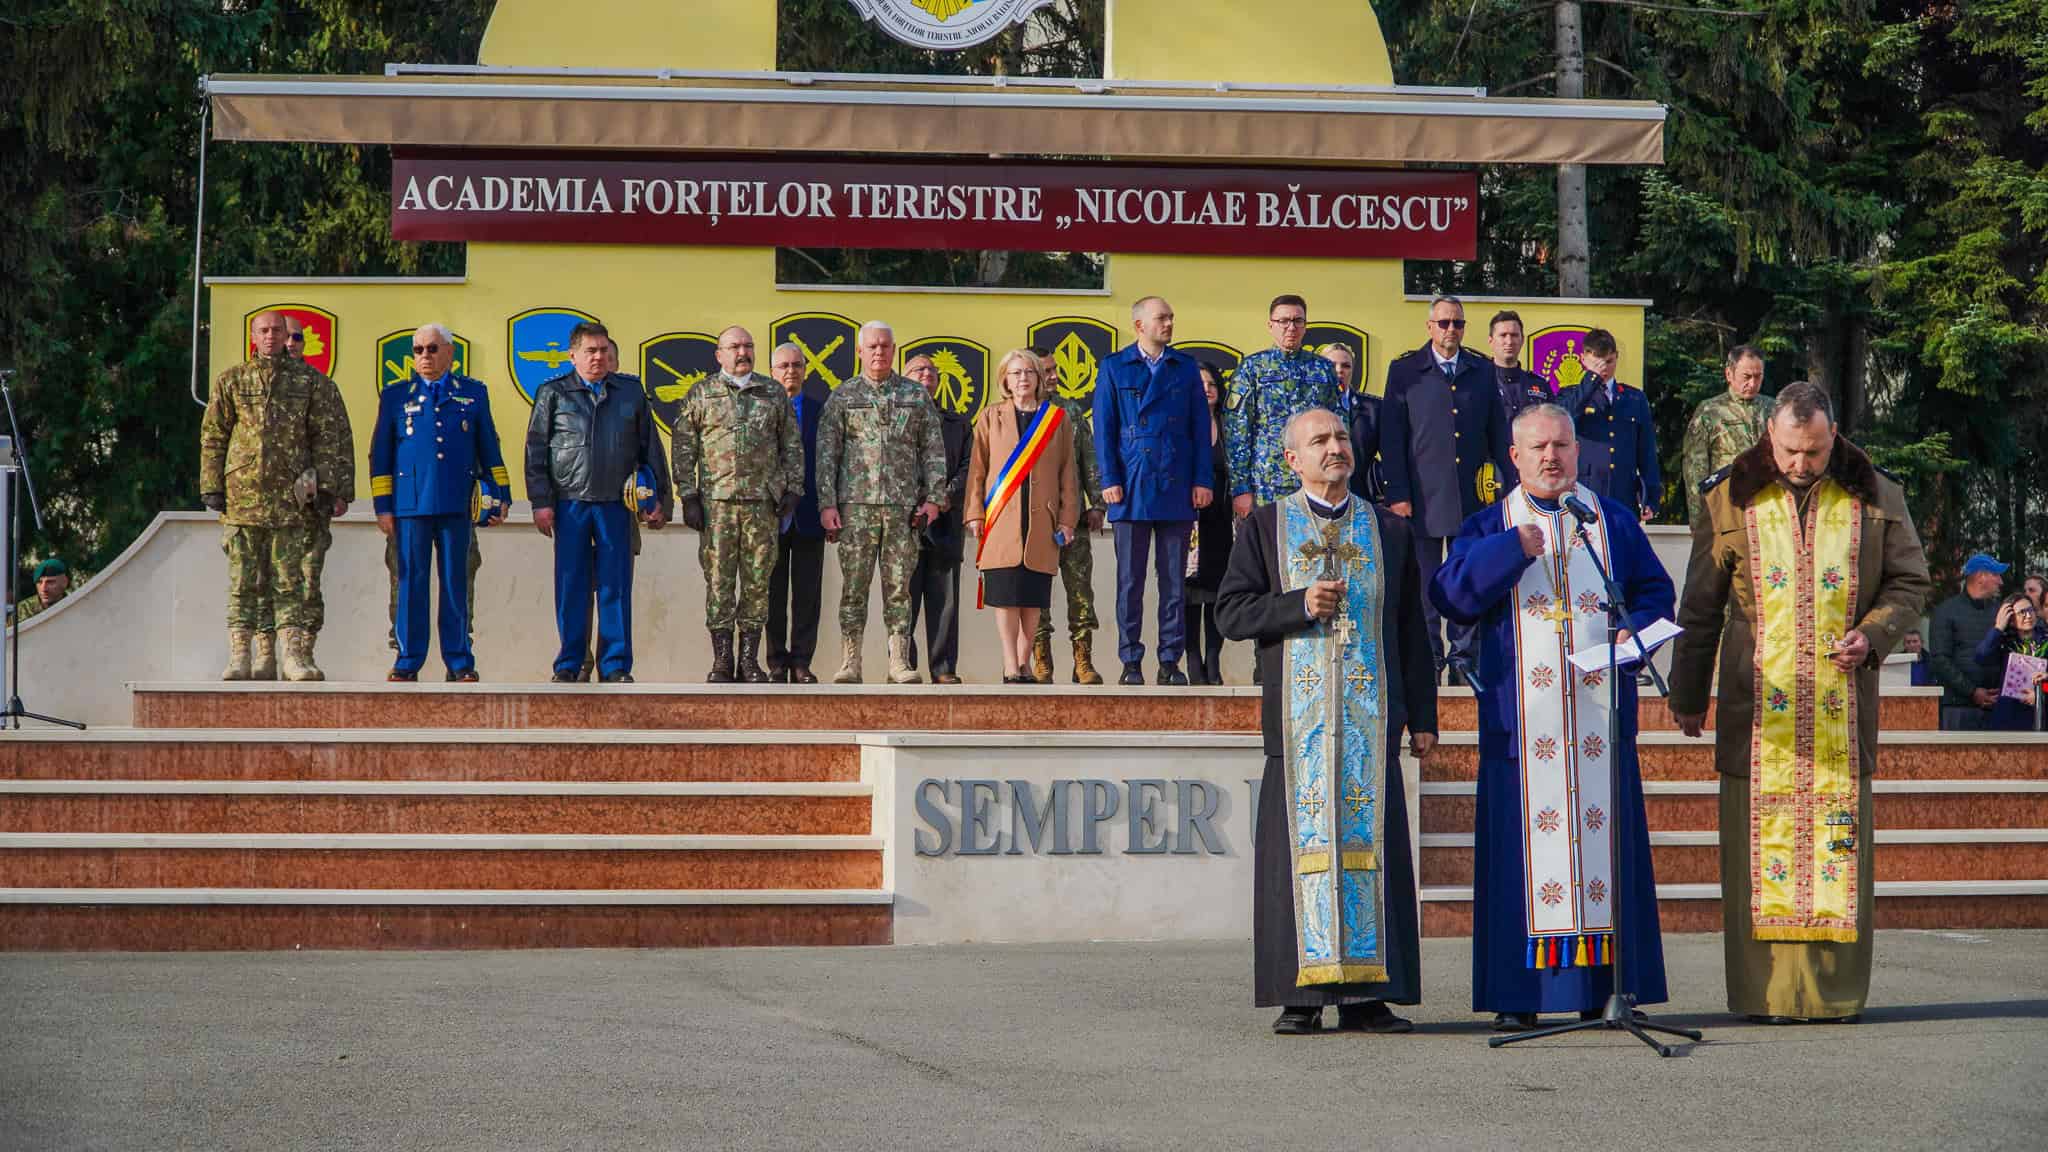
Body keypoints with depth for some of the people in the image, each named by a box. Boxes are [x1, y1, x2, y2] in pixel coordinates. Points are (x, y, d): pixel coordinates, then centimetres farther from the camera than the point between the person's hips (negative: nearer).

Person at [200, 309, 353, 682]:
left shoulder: (310, 381, 6)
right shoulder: (231, 381, 8)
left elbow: (329, 437, 5)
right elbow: (212, 438, 9)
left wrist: (329, 489, -3)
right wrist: (212, 489, 2)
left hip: (290, 497, -1)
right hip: (242, 494, 1)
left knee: (289, 580, 0)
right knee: (243, 581, 3)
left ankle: (292, 654, 1)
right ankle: (239, 657, 6)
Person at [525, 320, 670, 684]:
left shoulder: (631, 392, 12)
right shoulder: (553, 393, 6)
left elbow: (650, 447, 14)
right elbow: (536, 450, 5)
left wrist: (660, 499, 10)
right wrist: (541, 502, -3)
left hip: (616, 504, 1)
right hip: (569, 503, -1)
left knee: (616, 586, 0)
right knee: (571, 586, 1)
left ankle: (615, 667, 5)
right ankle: (569, 665, 7)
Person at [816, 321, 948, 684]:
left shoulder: (917, 396, 11)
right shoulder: (842, 397, 9)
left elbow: (934, 450, 10)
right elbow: (826, 454, 5)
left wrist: (933, 498, 0)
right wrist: (827, 504, -3)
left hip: (904, 505, 1)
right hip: (856, 505, -1)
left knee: (899, 586, 0)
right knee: (854, 586, -2)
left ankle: (899, 663, 2)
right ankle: (850, 664, 1)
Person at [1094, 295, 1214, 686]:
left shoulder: (1186, 368, 11)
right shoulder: (1114, 368, 6)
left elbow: (1200, 427, 9)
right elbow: (1104, 429, 3)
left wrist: (1202, 480, 1)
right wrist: (1109, 481, -6)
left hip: (1177, 489, 2)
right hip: (1131, 490, -1)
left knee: (1175, 580, 3)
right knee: (1130, 580, 0)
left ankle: (1171, 661, 7)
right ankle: (1130, 662, 4)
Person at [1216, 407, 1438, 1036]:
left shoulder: (1389, 530, 13)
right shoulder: (1264, 527, 9)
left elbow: (1411, 629, 12)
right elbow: (1231, 610, 2)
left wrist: (1422, 717, 6)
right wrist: (1300, 605, -14)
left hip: (1372, 716, 1)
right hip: (1298, 716, -1)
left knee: (1370, 845, -2)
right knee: (1303, 843, -4)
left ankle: (1366, 995, -1)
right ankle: (1302, 995, -2)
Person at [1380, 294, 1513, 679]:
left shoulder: (1481, 371, 11)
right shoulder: (1405, 371, 3)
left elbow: (1498, 432, 12)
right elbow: (1391, 437, -1)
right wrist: (1397, 494, -7)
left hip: (1471, 497, 2)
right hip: (1423, 495, -2)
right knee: (1424, 579, 2)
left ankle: (1463, 650, 11)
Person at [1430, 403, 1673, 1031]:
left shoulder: (1615, 523, 15)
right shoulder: (1491, 528, 9)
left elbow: (1655, 592, 13)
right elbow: (1451, 596, -4)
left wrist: (1633, 630, -8)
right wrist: (1512, 549, -17)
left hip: (1600, 713, 2)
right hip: (1524, 714, -2)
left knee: (1601, 833, -2)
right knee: (1527, 844, -5)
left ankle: (1600, 985, 2)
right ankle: (1518, 994, -4)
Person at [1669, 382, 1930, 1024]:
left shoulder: (1876, 500, 4)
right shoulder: (1731, 502, 3)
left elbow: (1910, 582, 9)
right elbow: (1700, 608, 8)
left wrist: (1873, 634, -11)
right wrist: (1688, 695, 10)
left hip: (1842, 706, 1)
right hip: (1758, 708, 0)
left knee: (1837, 837, 0)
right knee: (1763, 839, -3)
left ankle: (1835, 989, 5)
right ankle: (1766, 989, 1)